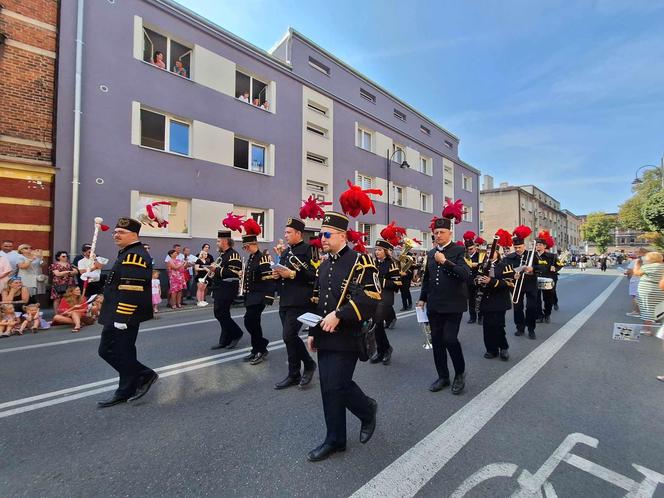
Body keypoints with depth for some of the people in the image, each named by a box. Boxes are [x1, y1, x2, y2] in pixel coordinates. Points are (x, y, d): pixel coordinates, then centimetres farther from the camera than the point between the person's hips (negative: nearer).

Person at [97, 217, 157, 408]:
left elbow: (131, 290, -26)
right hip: (116, 316, 11)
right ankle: (145, 375, 24)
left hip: (125, 317, -11)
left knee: (122, 354, 2)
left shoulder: (135, 256, -19)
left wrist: (122, 318, -25)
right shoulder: (127, 254, 15)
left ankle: (126, 391, 21)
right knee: (107, 351, 16)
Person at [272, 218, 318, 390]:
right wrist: (276, 274, 1)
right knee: (290, 337, 12)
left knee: (289, 336, -10)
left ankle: (308, 363, 13)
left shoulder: (307, 249, -8)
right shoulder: (285, 251, 16)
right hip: (284, 301, 8)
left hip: (300, 302, -8)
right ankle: (294, 374, 26)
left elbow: (314, 275, -17)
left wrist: (292, 274, -21)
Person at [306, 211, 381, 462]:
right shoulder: (323, 265, 12)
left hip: (346, 338, -7)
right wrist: (312, 332, 14)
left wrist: (338, 315, -23)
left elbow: (370, 298, -19)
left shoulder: (359, 260, -10)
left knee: (334, 387, 0)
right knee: (330, 386, 14)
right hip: (325, 337, 7)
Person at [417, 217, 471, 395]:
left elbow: (466, 274, -19)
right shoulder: (430, 253, 11)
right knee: (436, 341, 9)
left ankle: (460, 373, 18)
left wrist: (445, 262, -27)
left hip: (453, 304, -5)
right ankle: (443, 376, 25)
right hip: (434, 305, 5)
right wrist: (422, 298, 17)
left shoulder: (459, 251, -5)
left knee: (449, 339, -9)